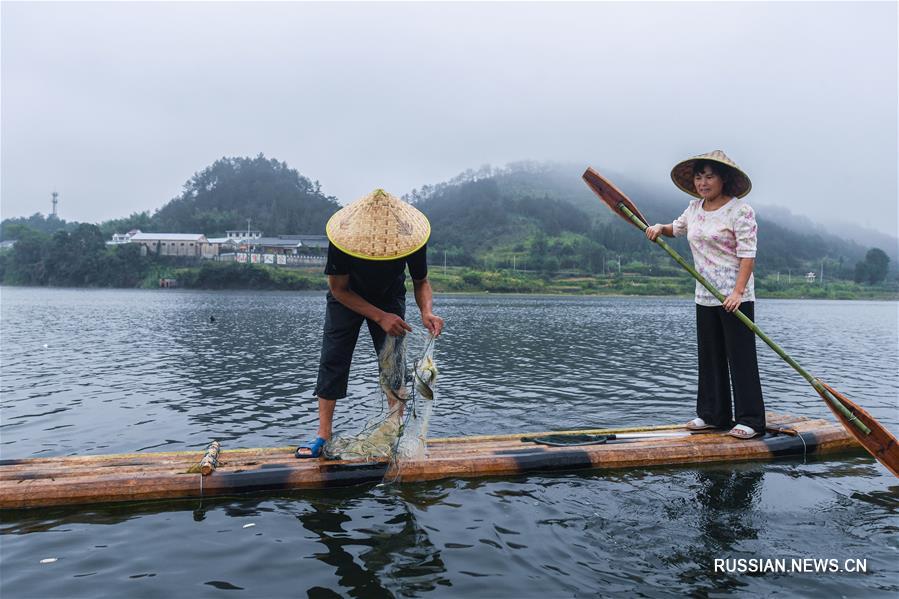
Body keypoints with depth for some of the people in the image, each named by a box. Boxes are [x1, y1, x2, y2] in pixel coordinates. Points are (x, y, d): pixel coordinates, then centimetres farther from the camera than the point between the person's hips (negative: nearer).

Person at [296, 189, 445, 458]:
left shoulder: (411, 239, -31)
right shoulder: (343, 239, -36)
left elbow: (421, 283, -14)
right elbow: (339, 289, -23)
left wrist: (427, 312, -36)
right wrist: (380, 317, -33)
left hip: (389, 299, 1)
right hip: (347, 299, -1)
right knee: (332, 360, -7)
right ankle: (323, 435, -1)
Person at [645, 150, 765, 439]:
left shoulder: (740, 210, -10)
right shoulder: (695, 208, 11)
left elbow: (747, 255, -16)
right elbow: (677, 228, 31)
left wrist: (737, 292, -25)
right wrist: (659, 228, 9)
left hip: (736, 297, -7)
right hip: (705, 297, 7)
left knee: (741, 358, -3)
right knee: (709, 357, 12)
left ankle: (750, 420, 6)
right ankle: (712, 414, 22)